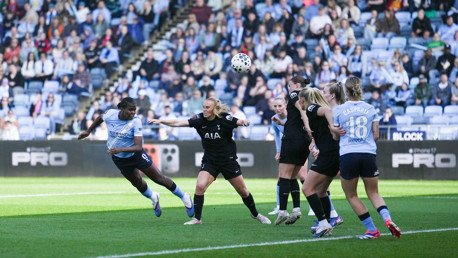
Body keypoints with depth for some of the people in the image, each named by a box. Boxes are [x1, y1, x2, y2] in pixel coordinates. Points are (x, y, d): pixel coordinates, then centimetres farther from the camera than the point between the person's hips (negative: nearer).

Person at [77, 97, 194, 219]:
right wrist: (88, 131, 18)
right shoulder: (110, 114, -18)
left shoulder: (136, 121, -26)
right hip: (119, 159, 3)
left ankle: (184, 197, 17)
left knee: (159, 178, -1)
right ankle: (153, 197, 47)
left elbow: (138, 147, -32)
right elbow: (100, 118, 9)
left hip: (136, 154, -3)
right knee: (137, 183, 15)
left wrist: (120, 149, -44)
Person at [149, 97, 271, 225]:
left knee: (242, 191, 7)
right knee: (200, 186, -20)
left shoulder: (224, 119, -16)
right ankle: (197, 218, -9)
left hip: (228, 160, -2)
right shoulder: (200, 119, -9)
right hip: (209, 161, 2)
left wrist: (244, 122, -52)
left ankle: (255, 214, 30)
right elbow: (179, 123, -15)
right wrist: (160, 121, -26)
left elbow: (239, 122, -28)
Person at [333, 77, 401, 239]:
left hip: (347, 155, -3)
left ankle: (372, 230, 6)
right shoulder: (370, 109, 8)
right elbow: (376, 135, 8)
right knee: (373, 193, 14)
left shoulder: (338, 110, 1)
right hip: (369, 155, 3)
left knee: (351, 195, 12)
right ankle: (387, 219, -13)